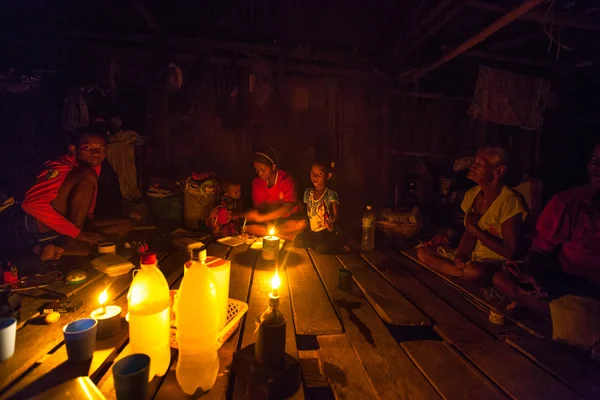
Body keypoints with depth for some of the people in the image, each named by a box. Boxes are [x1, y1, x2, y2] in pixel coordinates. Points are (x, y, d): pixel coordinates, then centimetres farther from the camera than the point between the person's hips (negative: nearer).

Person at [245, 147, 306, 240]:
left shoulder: (286, 179, -17)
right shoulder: (256, 182, -4)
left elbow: (288, 207, -27)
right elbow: (258, 206, 1)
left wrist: (262, 217, -35)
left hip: (289, 218, -3)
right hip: (272, 219, 4)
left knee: (301, 224, -37)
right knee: (247, 227, -21)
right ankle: (286, 236, -22)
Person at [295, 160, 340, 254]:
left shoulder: (331, 194, -6)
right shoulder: (308, 192, 9)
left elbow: (336, 214, -15)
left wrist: (331, 223, -36)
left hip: (327, 233, -4)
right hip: (312, 232, 4)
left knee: (322, 250, -29)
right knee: (298, 241, -22)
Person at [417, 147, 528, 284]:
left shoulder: (510, 201, -21)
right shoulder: (471, 194, 0)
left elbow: (511, 253, -20)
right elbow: (469, 234, 6)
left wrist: (475, 229, -19)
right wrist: (460, 256, -12)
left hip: (499, 264, -7)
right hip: (474, 257, 7)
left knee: (474, 272, -41)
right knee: (423, 252, -6)